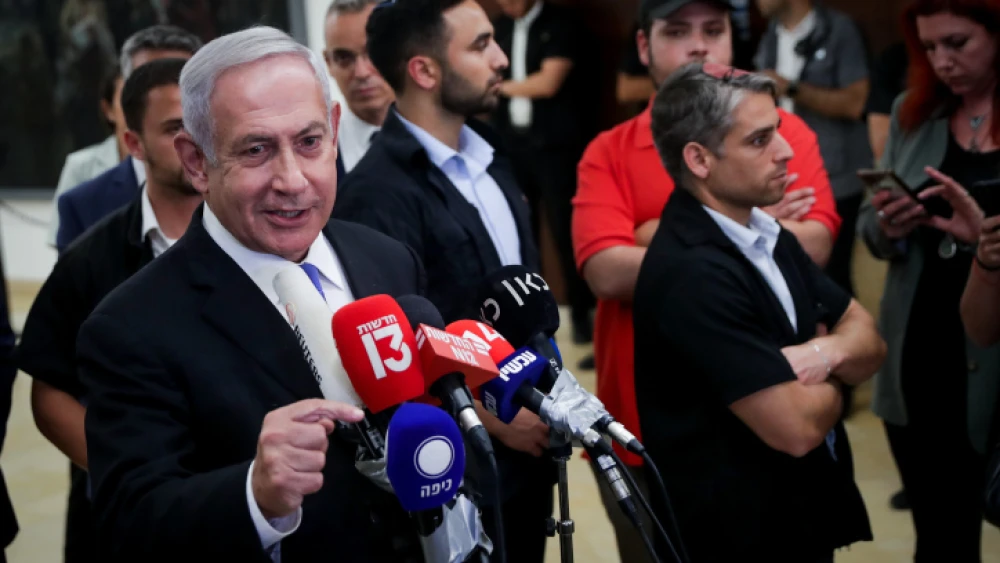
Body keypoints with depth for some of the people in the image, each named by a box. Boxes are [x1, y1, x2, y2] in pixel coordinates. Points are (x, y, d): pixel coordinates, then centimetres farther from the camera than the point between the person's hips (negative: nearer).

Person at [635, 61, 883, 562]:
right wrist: (831, 379, -5)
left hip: (803, 519, 9)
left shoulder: (765, 234, 4)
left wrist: (829, 352, -15)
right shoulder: (692, 274, -25)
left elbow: (868, 339, 8)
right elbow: (797, 427, -27)